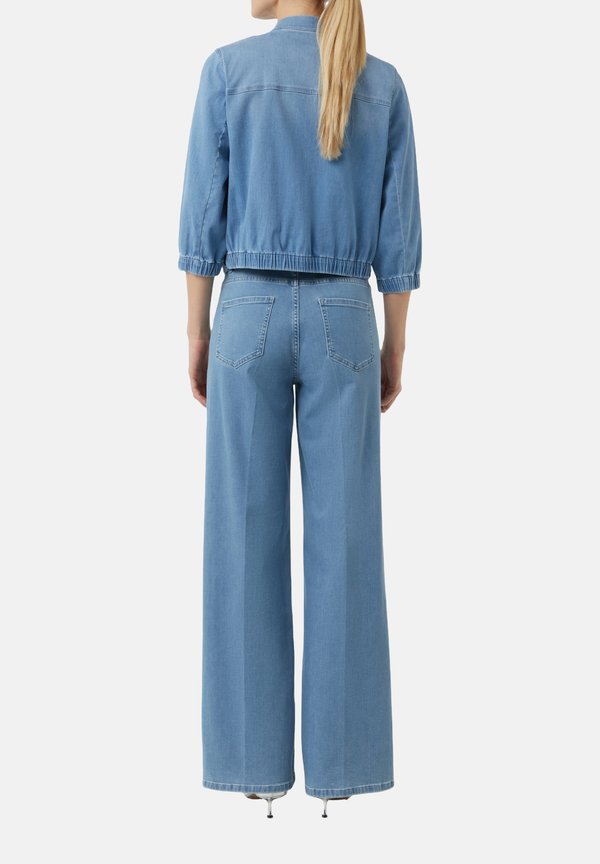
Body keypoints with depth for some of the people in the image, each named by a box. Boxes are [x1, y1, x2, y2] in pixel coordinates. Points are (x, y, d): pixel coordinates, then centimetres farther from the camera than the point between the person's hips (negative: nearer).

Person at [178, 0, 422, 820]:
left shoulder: (228, 68, -3)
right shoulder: (383, 83, 4)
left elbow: (204, 214, -3)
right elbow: (398, 232, 3)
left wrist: (196, 334, 5)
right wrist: (395, 349, 11)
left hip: (251, 319, -1)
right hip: (342, 324, 2)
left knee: (246, 539, 3)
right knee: (343, 541, 3)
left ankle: (256, 755, 7)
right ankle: (339, 756, 6)